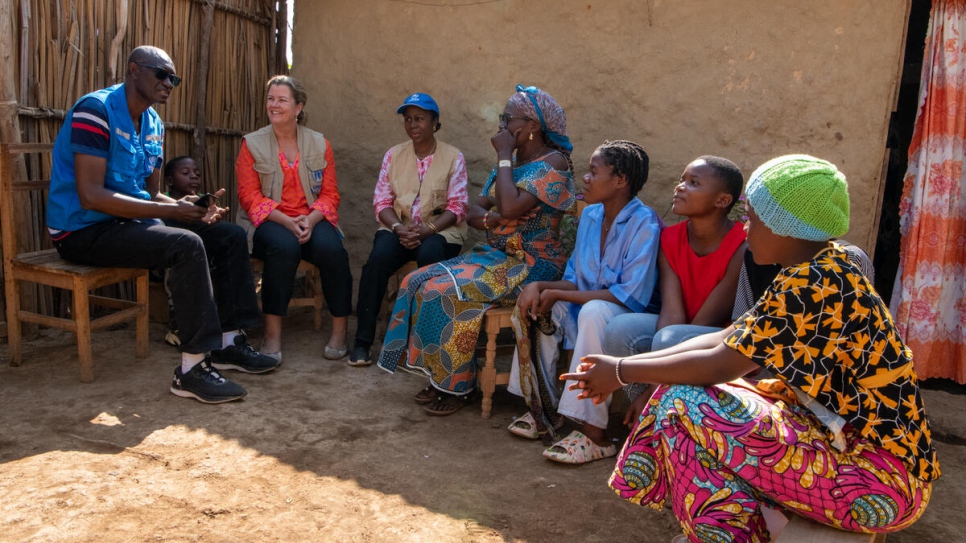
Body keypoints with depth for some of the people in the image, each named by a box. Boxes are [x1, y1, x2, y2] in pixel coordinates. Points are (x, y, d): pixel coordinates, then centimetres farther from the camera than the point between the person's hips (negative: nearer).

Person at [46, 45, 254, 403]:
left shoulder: (153, 124, 11)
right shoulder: (96, 109, -15)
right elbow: (91, 196, -23)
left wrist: (185, 207, -9)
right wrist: (170, 211, -24)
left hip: (127, 223, 8)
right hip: (83, 230, -8)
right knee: (187, 246, -29)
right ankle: (192, 370, -25)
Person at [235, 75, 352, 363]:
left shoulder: (320, 144, 10)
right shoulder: (252, 144, 5)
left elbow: (330, 194, 4)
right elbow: (250, 196, -3)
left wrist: (311, 220, -16)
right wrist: (286, 221, -19)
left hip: (312, 220, 2)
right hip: (269, 221, -1)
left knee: (331, 248, -31)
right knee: (285, 247, -35)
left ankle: (340, 329, -16)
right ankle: (272, 333, -25)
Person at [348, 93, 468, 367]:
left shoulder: (453, 157, 3)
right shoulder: (393, 155, 12)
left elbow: (456, 208, -4)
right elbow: (382, 202, 6)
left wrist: (426, 230, -19)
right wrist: (398, 227, -15)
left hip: (439, 229, -2)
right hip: (399, 228, 2)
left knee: (430, 255, -36)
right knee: (379, 256, -30)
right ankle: (362, 340, -23)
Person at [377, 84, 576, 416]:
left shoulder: (553, 163, -11)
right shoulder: (511, 162, 14)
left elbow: (510, 207, -26)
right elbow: (474, 212, 11)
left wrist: (504, 157, -13)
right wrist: (491, 219, -13)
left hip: (532, 265, -8)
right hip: (495, 255, 9)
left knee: (446, 291, -25)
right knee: (418, 282, -7)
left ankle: (460, 385, -8)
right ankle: (441, 376, -1)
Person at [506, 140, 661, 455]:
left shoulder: (644, 224, -18)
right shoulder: (590, 215, 5)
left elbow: (632, 296, -25)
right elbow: (574, 279, 9)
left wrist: (557, 294, -21)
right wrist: (541, 287, -14)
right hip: (586, 309, 8)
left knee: (594, 311, -36)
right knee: (533, 300, -8)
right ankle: (544, 410, 0)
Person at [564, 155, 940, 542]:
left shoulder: (813, 285, -24)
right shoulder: (821, 273, 6)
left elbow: (720, 365, -23)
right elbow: (726, 340, 5)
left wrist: (623, 371, -10)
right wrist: (627, 367, 0)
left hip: (882, 477, -9)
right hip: (847, 437, 9)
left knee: (688, 409, -17)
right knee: (684, 390, 2)